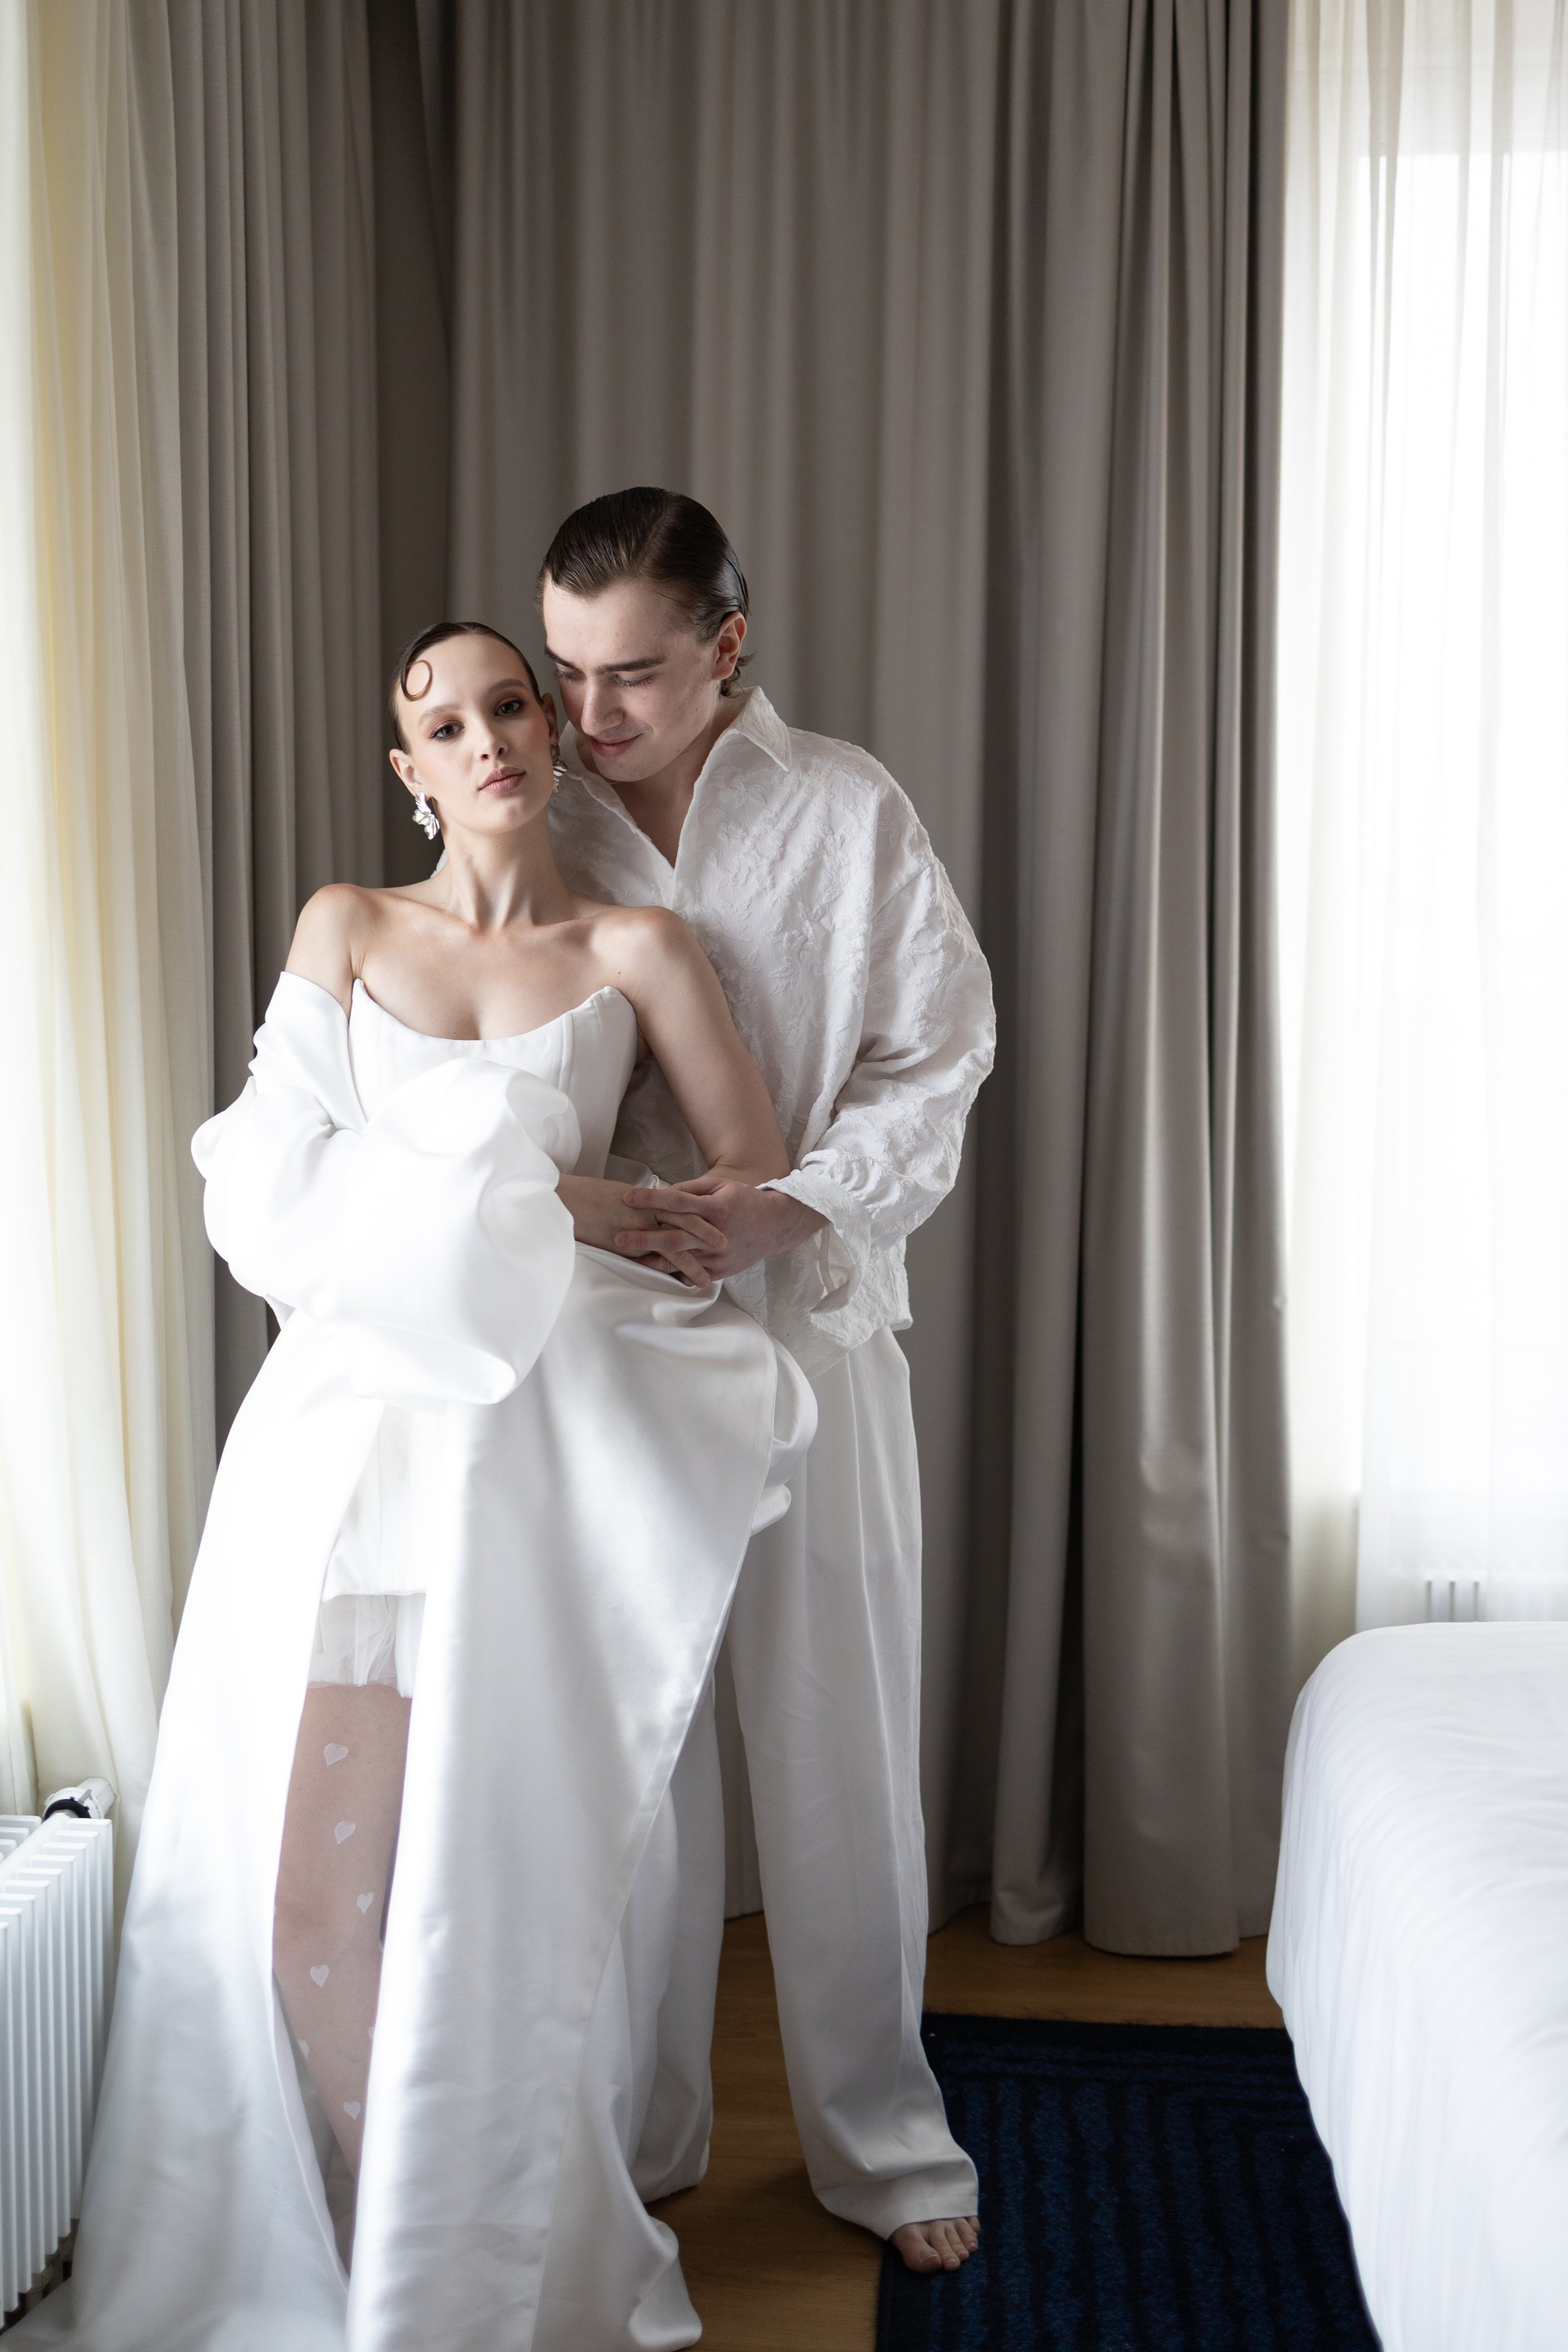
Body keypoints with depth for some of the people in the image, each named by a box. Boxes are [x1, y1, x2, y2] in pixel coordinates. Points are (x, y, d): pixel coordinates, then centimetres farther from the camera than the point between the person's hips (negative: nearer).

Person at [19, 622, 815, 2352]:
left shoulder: (635, 950, 7)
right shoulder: (343, 929, 11)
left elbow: (756, 1189, 6)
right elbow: (274, 1192, 1)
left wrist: (562, 1216, -3)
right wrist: (525, 1197, -6)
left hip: (542, 1437, -1)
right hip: (348, 1415, 2)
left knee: (513, 1863, -1)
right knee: (310, 1863, 0)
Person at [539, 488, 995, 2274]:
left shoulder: (847, 813, -4)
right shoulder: (537, 834, 3)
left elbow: (931, 1060, -4)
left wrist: (790, 1207, -19)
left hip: (807, 1321, -1)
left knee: (837, 1737, 7)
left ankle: (878, 2138, 27)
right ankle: (640, 2129, 30)